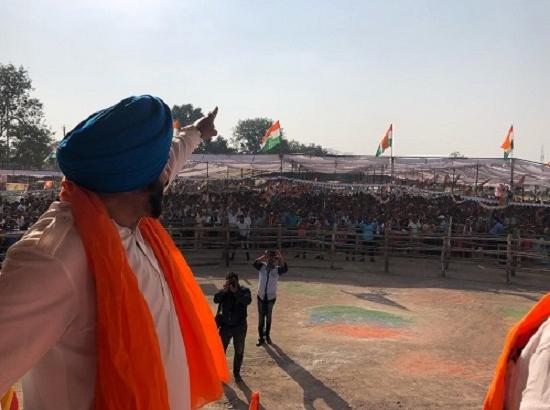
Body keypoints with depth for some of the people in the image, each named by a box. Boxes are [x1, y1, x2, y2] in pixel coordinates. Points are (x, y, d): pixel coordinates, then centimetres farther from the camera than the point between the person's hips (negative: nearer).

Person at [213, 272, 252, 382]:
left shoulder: (244, 290, -7)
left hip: (240, 327, -1)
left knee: (239, 352, 11)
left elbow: (247, 301, -26)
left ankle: (236, 373, 28)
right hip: (225, 326, 1)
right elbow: (216, 299, -19)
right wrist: (224, 290, -28)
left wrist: (236, 292, -31)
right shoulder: (224, 291, -2)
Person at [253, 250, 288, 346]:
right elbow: (255, 263, -23)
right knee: (261, 318, 7)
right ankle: (261, 338, 16)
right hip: (261, 296, 1)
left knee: (268, 317, 13)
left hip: (271, 297, -1)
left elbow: (285, 269, -28)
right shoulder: (262, 267, -4)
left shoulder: (277, 269, -7)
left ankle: (267, 335, 30)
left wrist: (281, 257, -36)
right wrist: (264, 256, -31)